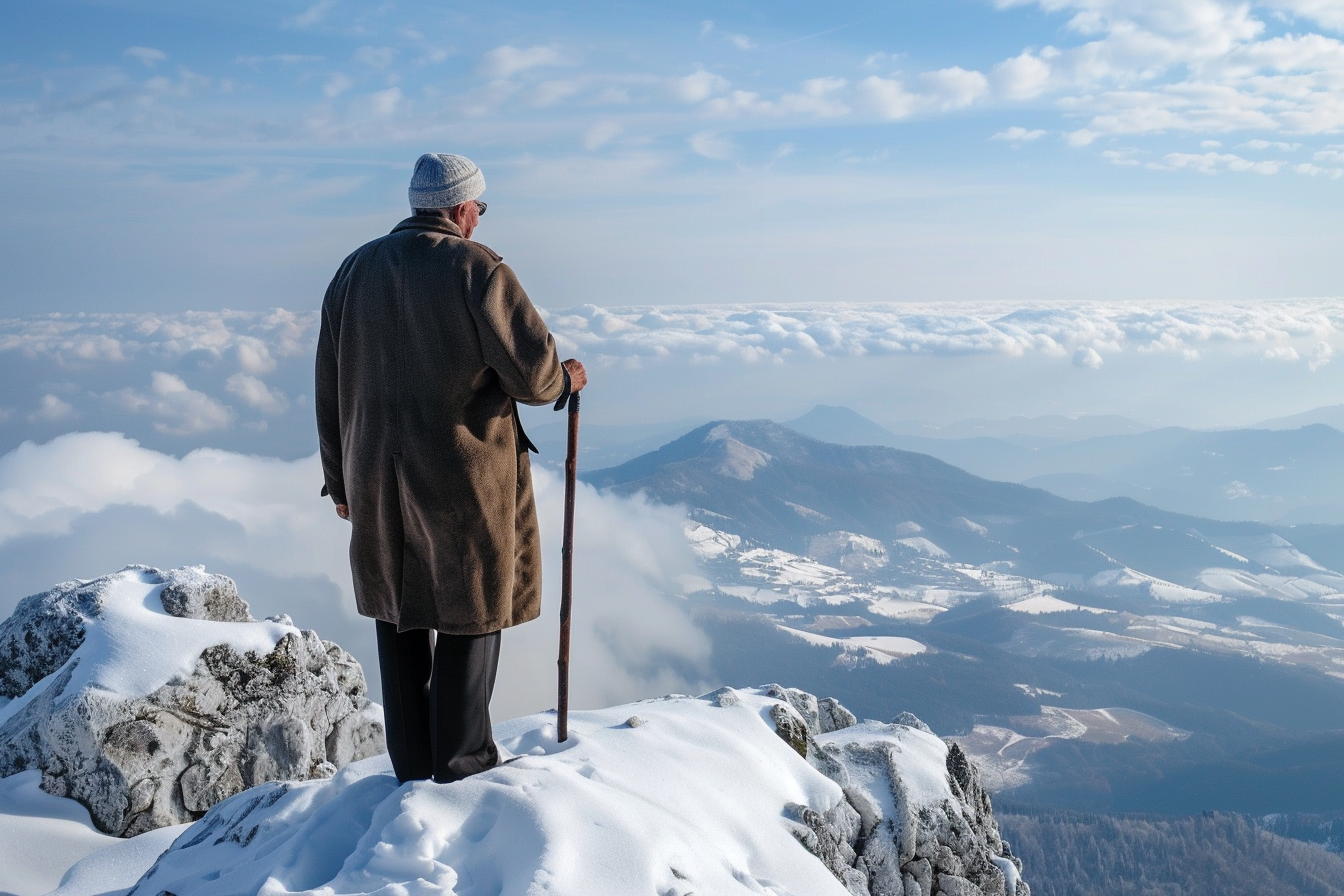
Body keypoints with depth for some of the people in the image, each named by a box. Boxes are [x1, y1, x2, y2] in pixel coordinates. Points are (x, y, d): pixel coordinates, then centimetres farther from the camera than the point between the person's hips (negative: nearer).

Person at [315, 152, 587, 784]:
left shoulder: (354, 272, 8)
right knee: (470, 615, 7)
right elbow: (531, 369, -14)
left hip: (378, 483, 6)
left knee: (399, 618, 16)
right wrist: (565, 380, 8)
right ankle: (462, 765, 15)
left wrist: (341, 480, 18)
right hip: (465, 480, -6)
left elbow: (330, 392, 11)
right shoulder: (475, 269, -12)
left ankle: (411, 766, 25)